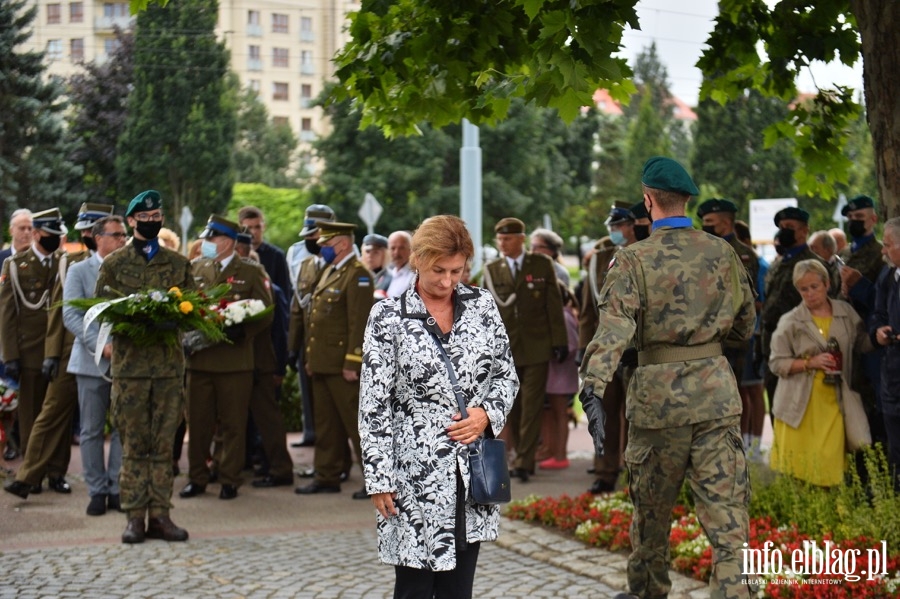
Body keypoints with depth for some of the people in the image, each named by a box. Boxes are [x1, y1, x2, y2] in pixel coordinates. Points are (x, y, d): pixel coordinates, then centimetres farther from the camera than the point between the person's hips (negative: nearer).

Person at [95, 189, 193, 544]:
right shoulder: (113, 264, 5)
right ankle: (135, 517, 6)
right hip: (129, 364, -2)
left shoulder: (178, 264, 12)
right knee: (133, 445, 1)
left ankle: (160, 515, 8)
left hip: (170, 364, 2)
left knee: (163, 445, 4)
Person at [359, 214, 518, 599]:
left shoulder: (482, 305, 5)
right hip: (416, 473, -3)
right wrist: (378, 478, -8)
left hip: (472, 469, 4)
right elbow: (373, 405, -5)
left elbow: (507, 374, 14)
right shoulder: (389, 317, -5)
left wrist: (487, 414, -7)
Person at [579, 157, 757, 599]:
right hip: (716, 390, 2)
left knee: (652, 510, 18)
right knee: (727, 514, -1)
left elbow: (614, 327, -22)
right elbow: (745, 324, 15)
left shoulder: (632, 260, -7)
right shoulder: (723, 253, 4)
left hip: (657, 393, -1)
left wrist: (592, 389, -31)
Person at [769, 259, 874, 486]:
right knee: (796, 467, -3)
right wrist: (810, 363, -13)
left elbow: (864, 344, 14)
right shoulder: (790, 322, 1)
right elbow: (777, 363, -1)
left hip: (833, 402, 2)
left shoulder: (846, 312, 9)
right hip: (800, 405, -2)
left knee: (829, 465, -2)